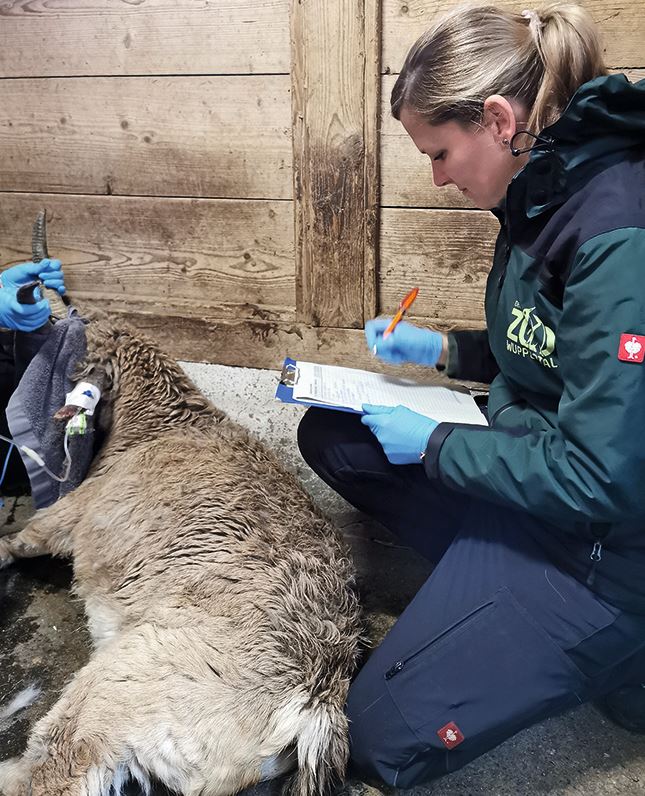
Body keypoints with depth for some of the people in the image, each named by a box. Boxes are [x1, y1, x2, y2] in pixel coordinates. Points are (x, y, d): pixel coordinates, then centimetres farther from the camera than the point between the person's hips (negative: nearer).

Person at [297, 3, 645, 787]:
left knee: (379, 736, -6)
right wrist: (440, 348, 8)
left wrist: (432, 443, -15)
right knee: (328, 434, 9)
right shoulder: (543, 192, 1)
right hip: (528, 475, 9)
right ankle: (467, 591, 6)